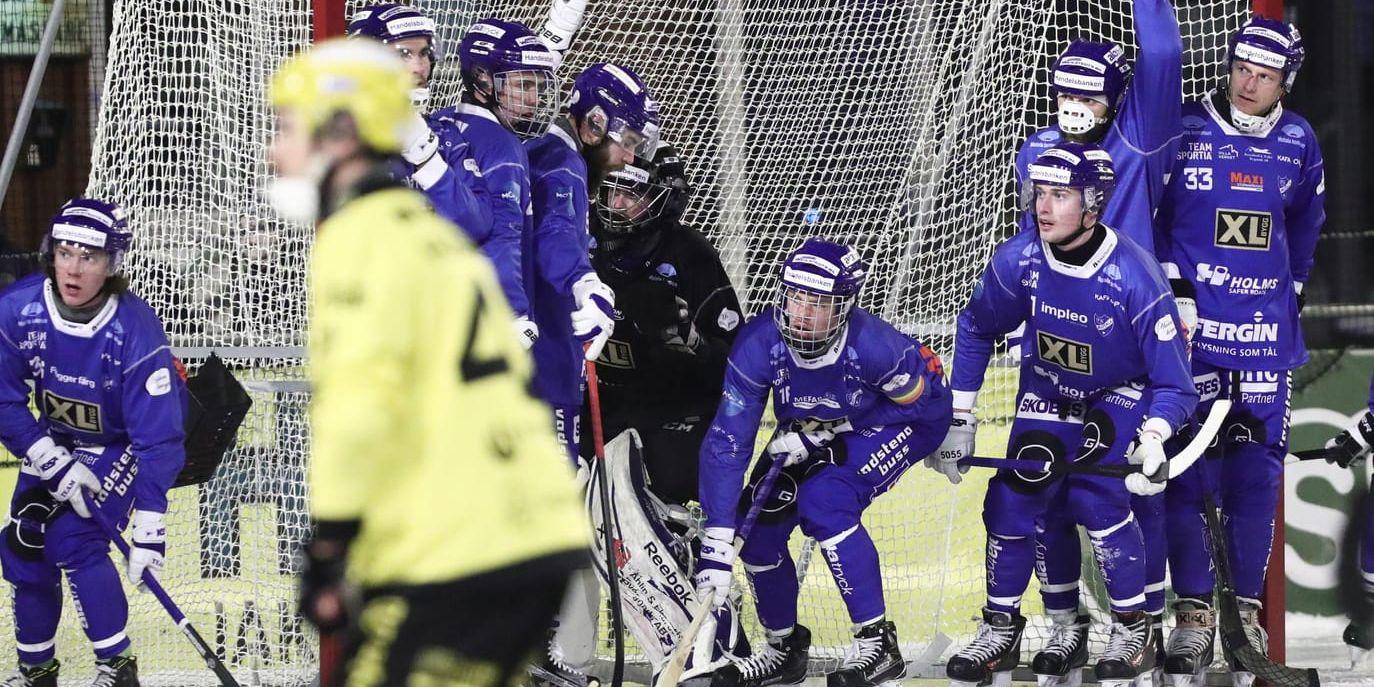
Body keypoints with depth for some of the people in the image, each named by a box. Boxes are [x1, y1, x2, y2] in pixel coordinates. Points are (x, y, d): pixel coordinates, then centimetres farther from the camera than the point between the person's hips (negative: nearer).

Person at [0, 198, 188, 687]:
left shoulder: (136, 331, -32)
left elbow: (157, 436, -31)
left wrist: (149, 531, -34)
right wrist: (54, 464, -24)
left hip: (121, 444, -4)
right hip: (54, 439, 4)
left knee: (74, 541, -21)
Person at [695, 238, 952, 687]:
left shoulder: (873, 346, -37)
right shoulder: (759, 343, -30)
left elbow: (930, 401, -21)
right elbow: (726, 443, -29)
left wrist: (829, 431, -25)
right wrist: (716, 548, -36)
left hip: (890, 428, -5)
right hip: (807, 436, 5)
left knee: (823, 503, -27)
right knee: (758, 522, -8)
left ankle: (877, 642, -17)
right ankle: (784, 650, 18)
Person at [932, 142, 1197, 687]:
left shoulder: (1135, 278, -32)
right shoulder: (1018, 260, -20)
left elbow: (1174, 384, -28)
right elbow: (976, 330, 1)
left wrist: (1153, 441, -47)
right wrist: (959, 418, 0)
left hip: (1122, 394, -4)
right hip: (1048, 390, 4)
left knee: (1097, 497, -22)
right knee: (1012, 498, -6)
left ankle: (1134, 631, -3)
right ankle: (1000, 631, 14)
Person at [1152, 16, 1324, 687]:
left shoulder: (1297, 142, 5)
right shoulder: (1184, 131, -4)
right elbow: (1142, 214, 1)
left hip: (1265, 330, 2)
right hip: (1191, 329, -2)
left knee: (1256, 468, 2)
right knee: (1186, 467, -5)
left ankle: (1247, 609, 12)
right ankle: (1194, 613, 3)